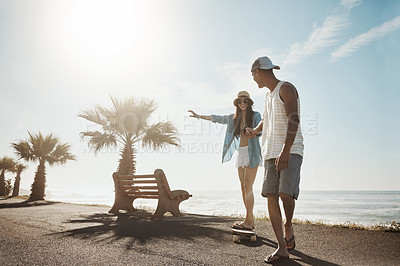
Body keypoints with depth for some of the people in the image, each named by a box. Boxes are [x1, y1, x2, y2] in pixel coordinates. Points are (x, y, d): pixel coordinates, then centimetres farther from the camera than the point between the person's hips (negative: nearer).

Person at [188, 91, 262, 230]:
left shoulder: (255, 116, 1)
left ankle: (248, 221, -9)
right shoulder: (234, 118, 15)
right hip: (241, 154, 6)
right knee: (244, 188, 3)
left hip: (252, 153, -6)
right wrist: (199, 116, 21)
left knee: (248, 187, -12)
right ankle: (250, 220, 8)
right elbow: (218, 118, 20)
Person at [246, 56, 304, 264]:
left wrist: (285, 151, -26)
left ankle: (289, 227, 11)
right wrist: (255, 131, 53)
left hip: (291, 151, -8)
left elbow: (293, 120, -18)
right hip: (271, 153, 8)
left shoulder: (286, 89, -4)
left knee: (286, 193, -20)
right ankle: (282, 248, 3)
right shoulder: (268, 95, 22)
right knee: (271, 196, -2)